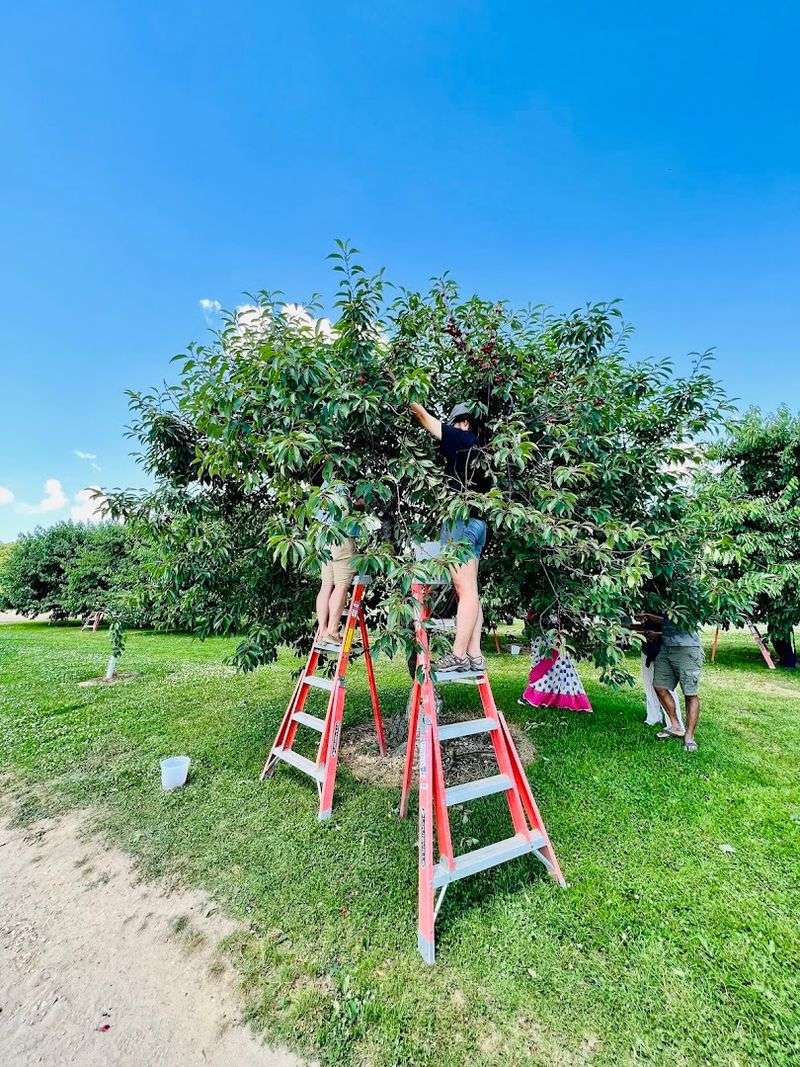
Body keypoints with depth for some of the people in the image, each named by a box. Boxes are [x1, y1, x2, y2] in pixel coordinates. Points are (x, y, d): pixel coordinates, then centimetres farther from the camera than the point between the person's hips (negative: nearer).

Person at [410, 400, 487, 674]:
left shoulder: (461, 438, -2)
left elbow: (426, 418, 3)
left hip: (460, 520, -9)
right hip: (476, 521, 9)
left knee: (466, 591, -8)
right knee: (469, 592, 8)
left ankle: (459, 656, -3)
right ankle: (474, 656, 12)